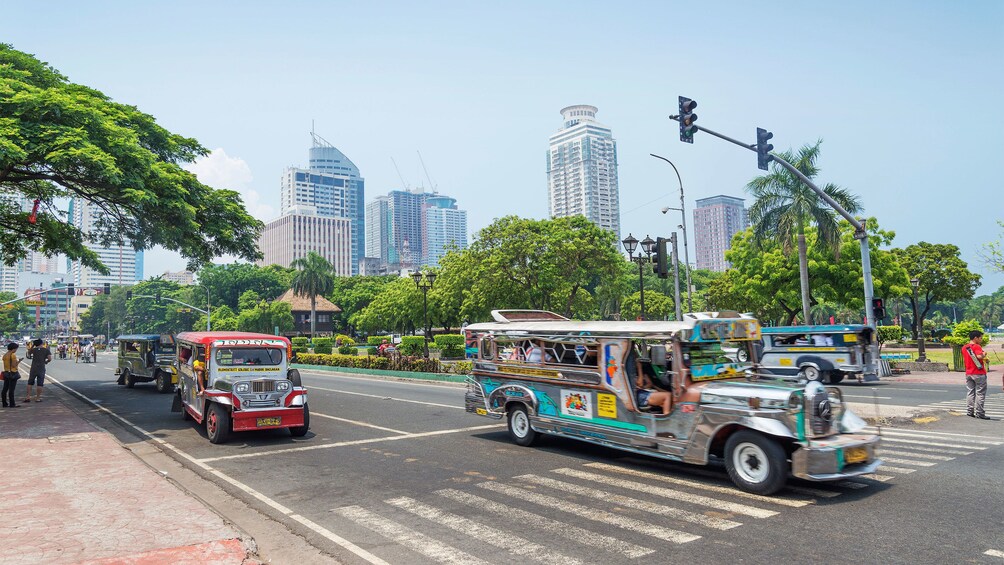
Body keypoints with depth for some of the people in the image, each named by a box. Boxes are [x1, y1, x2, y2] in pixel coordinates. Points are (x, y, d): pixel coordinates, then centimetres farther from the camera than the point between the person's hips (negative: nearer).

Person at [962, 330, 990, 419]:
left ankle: (969, 412, 10)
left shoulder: (964, 347, 11)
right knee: (980, 393, 0)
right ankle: (979, 413, 0)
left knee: (970, 393, 10)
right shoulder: (977, 346, -13)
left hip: (968, 373, 7)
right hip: (979, 373, -7)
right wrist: (984, 355, -9)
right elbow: (979, 356, -31)